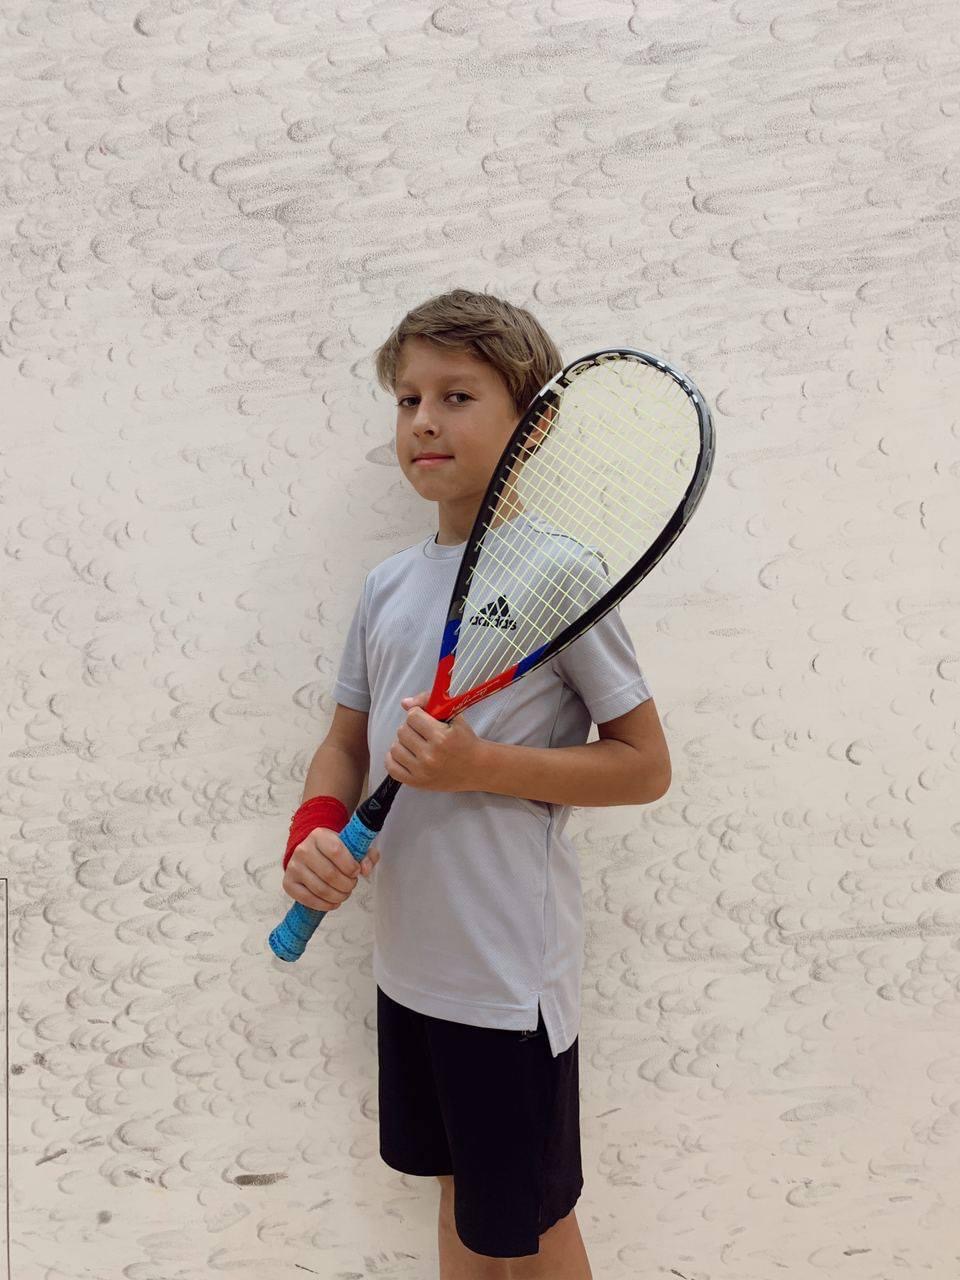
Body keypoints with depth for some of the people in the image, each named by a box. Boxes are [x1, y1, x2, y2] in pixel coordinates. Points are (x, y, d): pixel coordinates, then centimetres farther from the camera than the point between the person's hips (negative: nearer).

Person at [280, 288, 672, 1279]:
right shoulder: (388, 584, 5)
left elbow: (644, 766, -11)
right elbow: (347, 743, 12)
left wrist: (481, 764, -23)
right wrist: (315, 831, -7)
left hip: (511, 974, -5)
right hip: (409, 964, 6)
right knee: (460, 1197, 24)